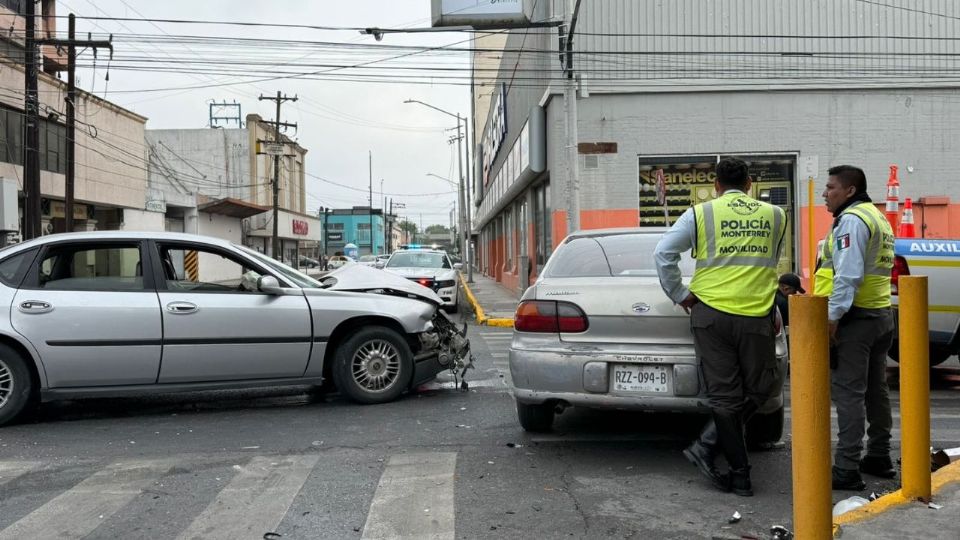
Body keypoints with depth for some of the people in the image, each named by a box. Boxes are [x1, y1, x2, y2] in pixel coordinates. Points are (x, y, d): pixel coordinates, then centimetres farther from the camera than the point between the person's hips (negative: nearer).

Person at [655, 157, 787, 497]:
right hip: (757, 316, 0)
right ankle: (707, 447, 5)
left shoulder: (700, 214, 2)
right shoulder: (775, 216, 9)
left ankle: (740, 474, 10)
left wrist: (680, 295, 6)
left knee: (725, 395, 7)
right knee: (758, 389, 16)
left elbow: (663, 253, -4)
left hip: (711, 314, 0)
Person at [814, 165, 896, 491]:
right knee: (875, 390, 16)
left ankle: (847, 469, -8)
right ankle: (879, 458, 26)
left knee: (848, 392, -9)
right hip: (881, 314, 10)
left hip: (855, 317, -10)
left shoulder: (852, 219, -13)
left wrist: (833, 315, -23)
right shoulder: (877, 217, 20)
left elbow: (848, 274, -23)